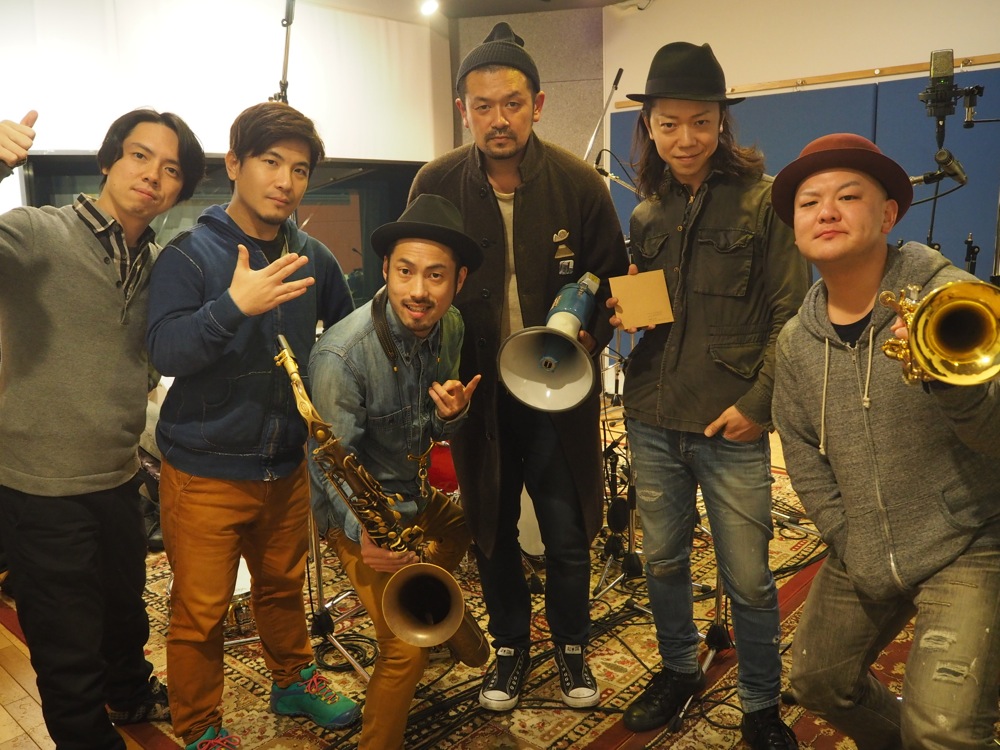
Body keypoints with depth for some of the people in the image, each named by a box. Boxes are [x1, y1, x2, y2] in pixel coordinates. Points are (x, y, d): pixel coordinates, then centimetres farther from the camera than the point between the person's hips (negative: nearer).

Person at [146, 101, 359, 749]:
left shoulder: (314, 258, 2)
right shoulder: (190, 254, -11)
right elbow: (165, 351, -23)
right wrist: (234, 306, -37)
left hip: (287, 464, 4)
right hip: (205, 470, -4)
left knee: (284, 587, 22)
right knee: (200, 611, 7)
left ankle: (296, 681, 45)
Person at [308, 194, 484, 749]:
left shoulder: (450, 328, -7)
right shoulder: (343, 354, -29)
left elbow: (433, 432, 3)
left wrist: (451, 416, -21)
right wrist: (366, 533, -38)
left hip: (413, 493, 7)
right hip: (360, 512, -7)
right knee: (407, 650, -10)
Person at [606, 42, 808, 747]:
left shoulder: (762, 200, -4)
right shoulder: (646, 215, 10)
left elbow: (790, 314, -5)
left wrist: (758, 402, -12)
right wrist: (622, 310, -4)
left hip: (730, 426, -4)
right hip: (651, 422, 4)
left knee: (748, 580, 6)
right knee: (663, 561, 16)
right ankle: (679, 670, 40)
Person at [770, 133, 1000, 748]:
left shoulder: (950, 300, -14)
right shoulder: (796, 340, 0)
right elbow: (803, 454, 5)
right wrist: (851, 546, -2)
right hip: (861, 557, 5)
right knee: (818, 683, 17)